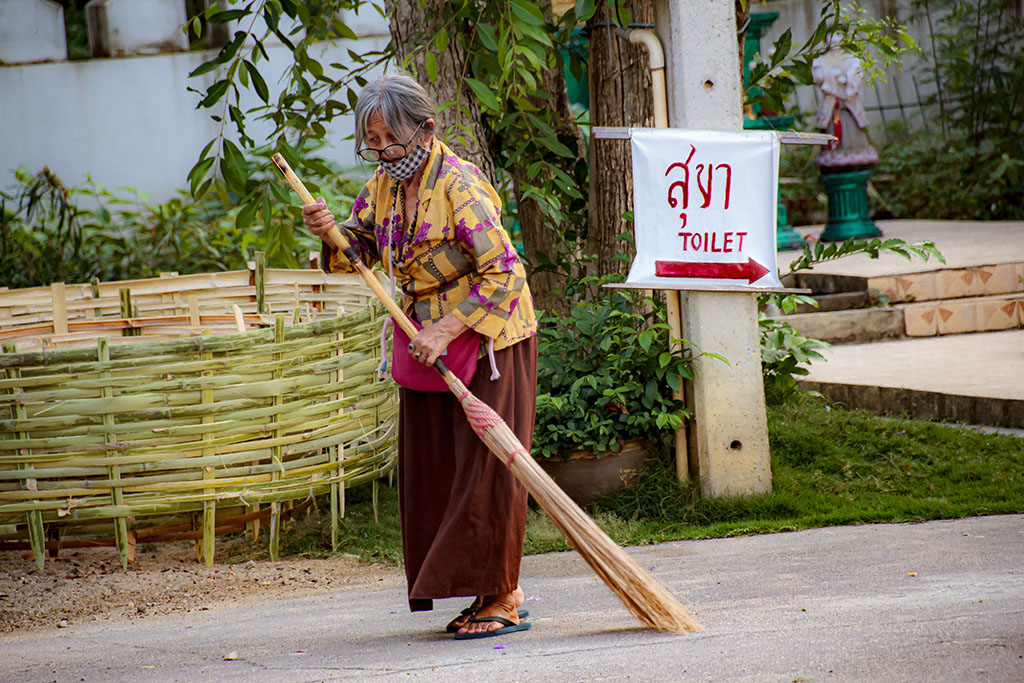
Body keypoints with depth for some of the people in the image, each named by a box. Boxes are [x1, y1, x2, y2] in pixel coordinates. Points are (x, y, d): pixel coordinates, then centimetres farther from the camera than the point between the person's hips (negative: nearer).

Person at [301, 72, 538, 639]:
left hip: (486, 338, -8)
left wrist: (446, 330, -26)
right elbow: (358, 252, 14)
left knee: (485, 467, -7)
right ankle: (492, 592, 13)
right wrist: (331, 232, -8)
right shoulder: (386, 183, 4)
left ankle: (503, 598, 0)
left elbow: (503, 274, -24)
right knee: (436, 469, 7)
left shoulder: (459, 186, -21)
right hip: (429, 342, 8)